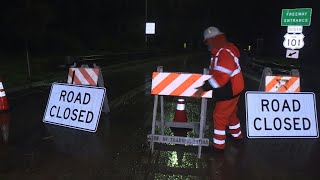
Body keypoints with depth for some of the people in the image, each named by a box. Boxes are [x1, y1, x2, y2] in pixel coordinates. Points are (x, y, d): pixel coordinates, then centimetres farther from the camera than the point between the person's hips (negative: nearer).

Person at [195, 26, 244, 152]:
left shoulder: (224, 53, -26)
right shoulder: (222, 51, 8)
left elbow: (221, 76, -33)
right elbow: (218, 72, 15)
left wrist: (204, 88, -31)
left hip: (229, 92, -10)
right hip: (232, 89, 10)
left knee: (219, 116, -2)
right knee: (230, 113, 25)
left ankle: (218, 146, 11)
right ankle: (237, 136, 46)